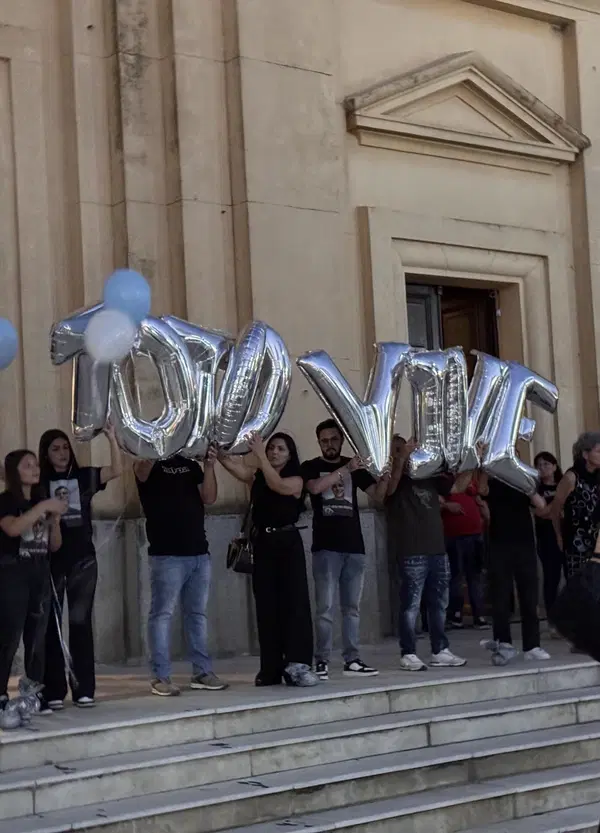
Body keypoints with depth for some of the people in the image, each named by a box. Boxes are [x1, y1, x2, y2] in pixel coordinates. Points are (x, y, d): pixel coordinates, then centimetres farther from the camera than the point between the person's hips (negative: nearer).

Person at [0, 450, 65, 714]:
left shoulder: (42, 501, 16)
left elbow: (54, 545, 16)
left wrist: (55, 519, -2)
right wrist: (43, 507, -23)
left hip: (40, 574, 6)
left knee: (37, 638, 4)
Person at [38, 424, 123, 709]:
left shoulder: (84, 476, 6)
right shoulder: (38, 483, 1)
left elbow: (117, 470, -7)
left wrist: (112, 439, -17)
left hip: (82, 559, 2)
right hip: (50, 560, -1)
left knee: (81, 622, 5)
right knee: (51, 623, 2)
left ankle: (84, 689, 8)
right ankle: (54, 692, 6)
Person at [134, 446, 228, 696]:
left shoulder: (190, 464, 14)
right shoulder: (150, 463, 0)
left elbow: (209, 498, 5)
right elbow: (142, 472, -25)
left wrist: (209, 466, -9)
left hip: (199, 553, 6)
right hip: (167, 555, -5)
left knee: (197, 613, 10)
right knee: (162, 613, -4)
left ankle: (202, 672, 16)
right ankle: (160, 677, -1)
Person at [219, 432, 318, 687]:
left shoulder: (296, 480, 1)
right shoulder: (257, 477, 10)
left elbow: (277, 485, -20)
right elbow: (233, 465, -5)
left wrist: (259, 455, -22)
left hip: (288, 543, -3)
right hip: (263, 544, 4)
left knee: (294, 601, -10)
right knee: (266, 605, 4)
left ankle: (298, 664, -14)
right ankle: (271, 668, 8)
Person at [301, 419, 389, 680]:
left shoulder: (354, 466, 14)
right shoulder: (311, 467, 4)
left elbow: (378, 496, 5)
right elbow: (315, 487, -18)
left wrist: (385, 474, -15)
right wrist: (345, 470, -25)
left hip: (354, 546, 4)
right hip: (326, 548, -4)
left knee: (352, 607, 6)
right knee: (325, 608, -7)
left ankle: (352, 660, 10)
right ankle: (322, 662, -4)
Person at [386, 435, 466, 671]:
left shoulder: (428, 475, 17)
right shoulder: (394, 478, 0)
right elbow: (389, 488, -22)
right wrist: (401, 458, -29)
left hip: (437, 548, 7)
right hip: (412, 552, -6)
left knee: (438, 603, 11)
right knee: (411, 604, -5)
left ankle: (440, 651, 18)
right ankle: (408, 654, -1)